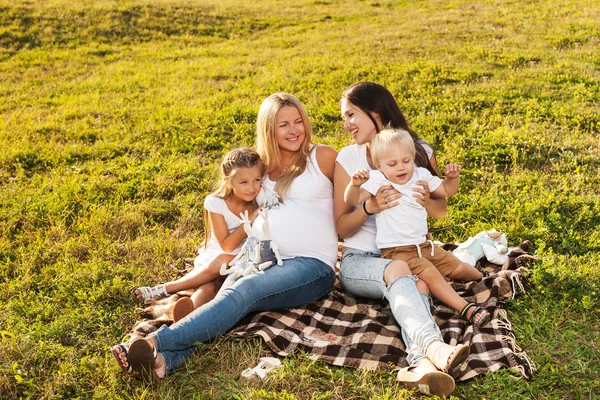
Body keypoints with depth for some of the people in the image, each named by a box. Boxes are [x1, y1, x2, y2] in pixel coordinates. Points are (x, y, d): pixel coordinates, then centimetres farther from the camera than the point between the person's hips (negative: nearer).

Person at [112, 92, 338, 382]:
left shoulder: (322, 157, 6)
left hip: (312, 264, -4)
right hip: (266, 261, 4)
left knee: (243, 290, -32)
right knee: (231, 295, -30)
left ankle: (156, 342, -46)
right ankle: (164, 359, -51)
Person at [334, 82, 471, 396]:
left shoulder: (421, 151, 3)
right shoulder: (348, 159, 0)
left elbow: (440, 212, 9)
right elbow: (341, 227, 0)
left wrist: (427, 201, -16)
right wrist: (369, 207, -22)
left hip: (411, 254, 2)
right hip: (359, 261, -1)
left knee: (419, 281, -35)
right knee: (399, 270, -36)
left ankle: (420, 363, -57)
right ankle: (433, 347, -58)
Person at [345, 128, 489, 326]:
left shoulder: (421, 175, 3)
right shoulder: (377, 180, -13)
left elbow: (446, 191, 15)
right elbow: (352, 200, -23)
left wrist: (453, 177, -5)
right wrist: (354, 184, -44)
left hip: (424, 245, 6)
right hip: (396, 251, -6)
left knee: (457, 268, 12)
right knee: (430, 274, -28)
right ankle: (467, 309, -28)